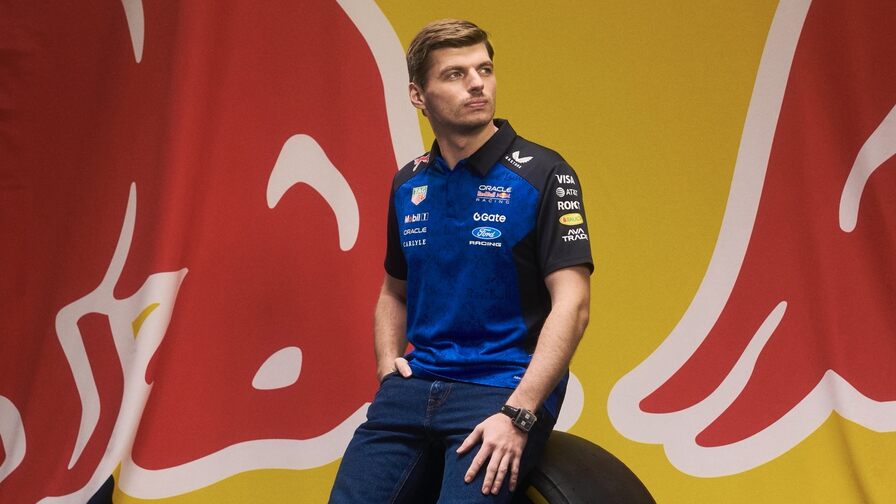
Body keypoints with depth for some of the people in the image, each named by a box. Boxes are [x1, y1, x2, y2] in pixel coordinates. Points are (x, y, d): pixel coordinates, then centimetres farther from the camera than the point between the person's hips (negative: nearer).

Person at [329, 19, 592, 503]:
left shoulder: (542, 174, -5)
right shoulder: (408, 185, 12)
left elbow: (571, 304, -12)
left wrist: (517, 414, -19)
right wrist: (388, 365, 6)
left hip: (505, 387, -5)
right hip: (416, 385, 5)